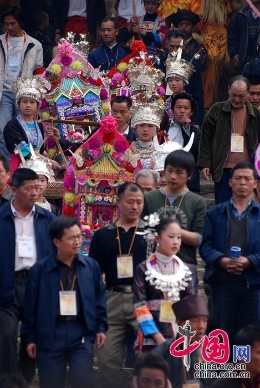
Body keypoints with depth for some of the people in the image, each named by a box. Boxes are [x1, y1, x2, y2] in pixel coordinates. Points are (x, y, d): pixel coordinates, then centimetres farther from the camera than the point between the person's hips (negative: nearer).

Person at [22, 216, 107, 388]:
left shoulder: (91, 266, 5)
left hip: (81, 332, 1)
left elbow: (100, 299, 11)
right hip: (50, 333, 0)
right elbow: (31, 305, 2)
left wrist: (101, 327, 5)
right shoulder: (39, 270, -1)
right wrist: (29, 337, 3)